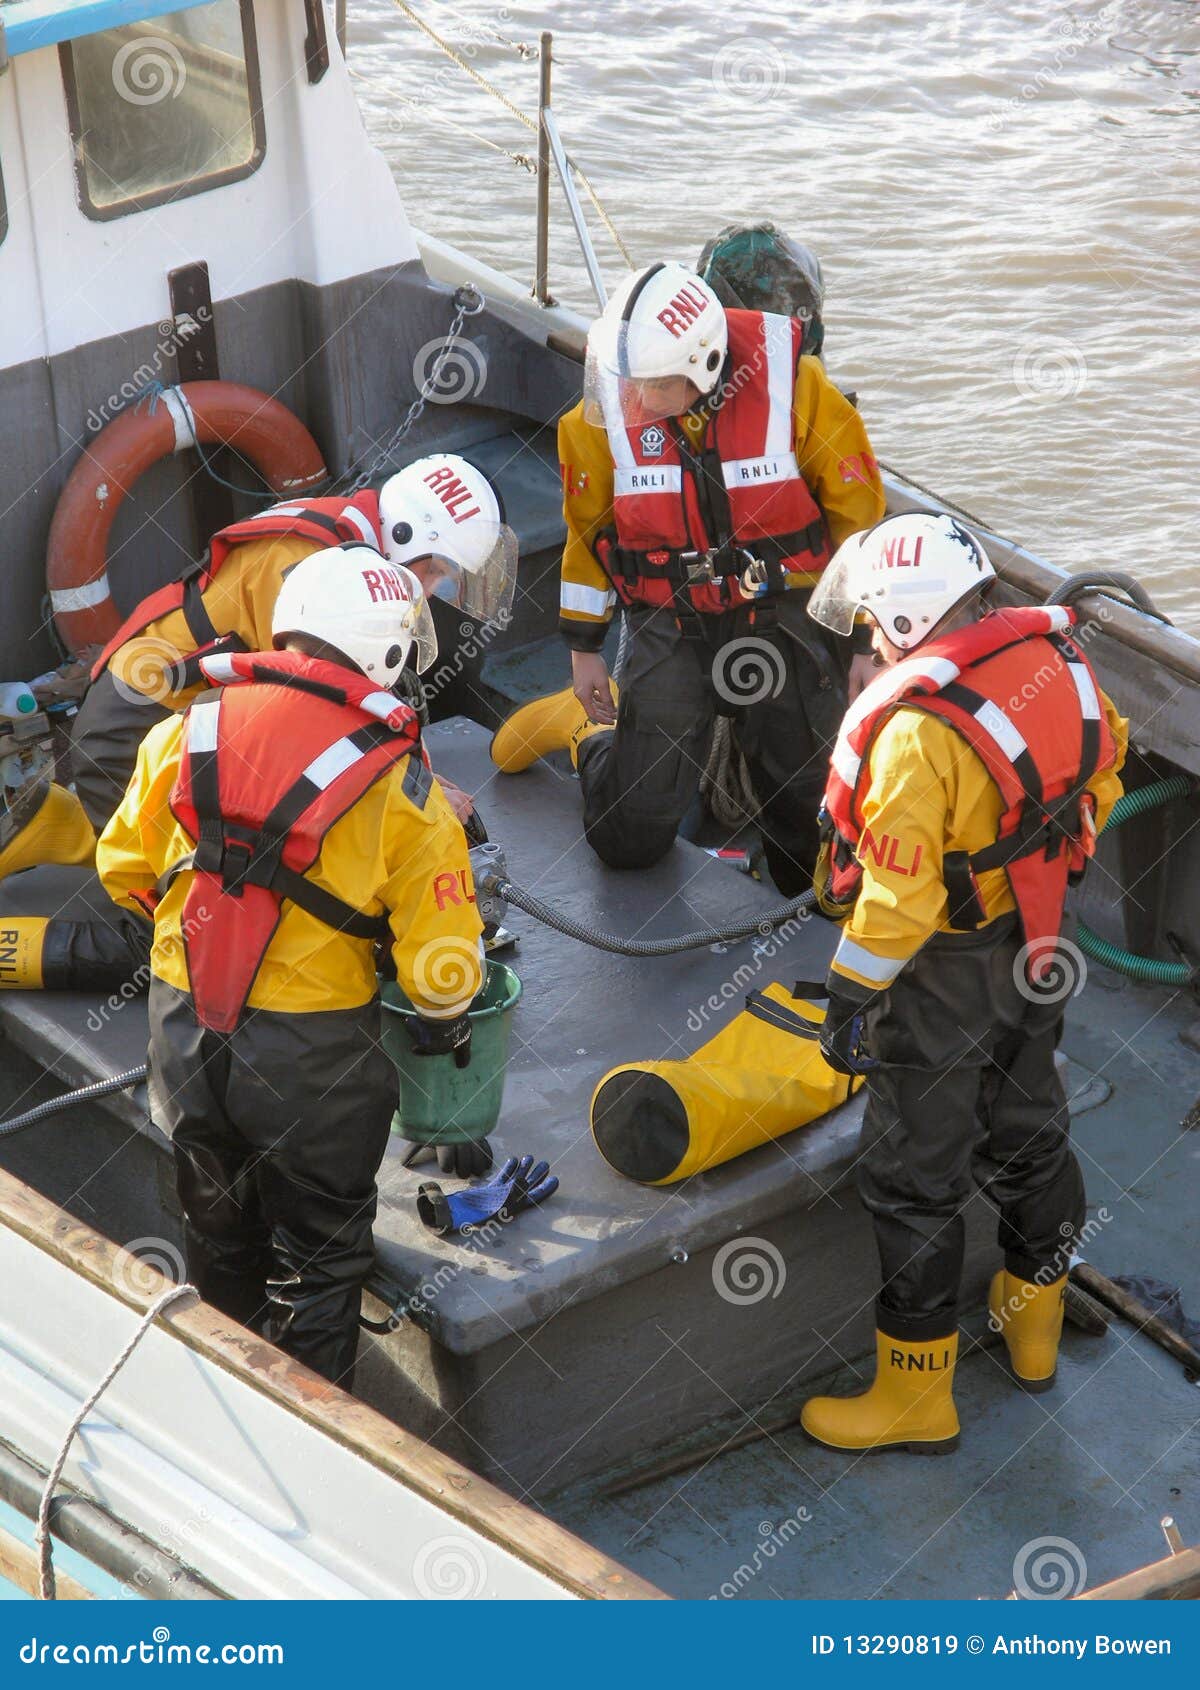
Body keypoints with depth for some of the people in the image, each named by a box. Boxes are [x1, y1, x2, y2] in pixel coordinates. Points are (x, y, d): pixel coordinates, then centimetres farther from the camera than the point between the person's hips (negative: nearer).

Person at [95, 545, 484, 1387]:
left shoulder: (187, 730, -4)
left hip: (180, 1032, 4)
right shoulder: (400, 784, -14)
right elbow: (441, 959, -10)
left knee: (219, 1230, 26)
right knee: (318, 1255, 14)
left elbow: (126, 868, 8)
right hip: (310, 1054, -4)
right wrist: (448, 1024, 12)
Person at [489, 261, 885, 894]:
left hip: (785, 619, 0)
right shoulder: (605, 411, -10)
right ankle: (591, 728, 30)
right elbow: (588, 527, 6)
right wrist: (583, 648, 11)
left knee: (811, 852, 1)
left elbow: (855, 506, -1)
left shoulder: (793, 383, -15)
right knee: (630, 840, -2)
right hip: (669, 626, 1)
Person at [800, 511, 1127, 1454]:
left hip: (949, 974, -8)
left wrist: (851, 999, -16)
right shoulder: (1054, 655, -7)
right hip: (1039, 948, 8)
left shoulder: (916, 729, -30)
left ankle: (916, 1397, 18)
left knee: (914, 1179, 6)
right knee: (1027, 1128, 25)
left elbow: (899, 896, -28)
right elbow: (1102, 764, 9)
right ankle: (1035, 1322, 45)